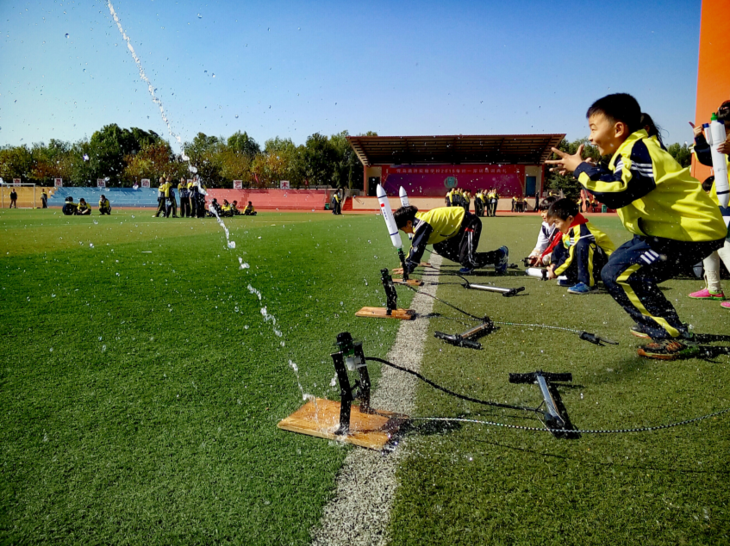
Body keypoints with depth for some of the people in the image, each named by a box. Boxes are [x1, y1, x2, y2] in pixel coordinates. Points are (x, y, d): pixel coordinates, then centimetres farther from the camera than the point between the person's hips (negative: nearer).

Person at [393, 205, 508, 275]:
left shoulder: (421, 223, -23)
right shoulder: (419, 222, 7)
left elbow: (418, 248, -25)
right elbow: (415, 246, 15)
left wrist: (408, 268, -18)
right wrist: (407, 264, 13)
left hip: (469, 223, -10)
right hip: (458, 226, 10)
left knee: (468, 258, -17)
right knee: (439, 247, 5)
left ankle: (500, 255, 5)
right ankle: (469, 264, 8)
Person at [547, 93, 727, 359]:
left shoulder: (639, 150, -18)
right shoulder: (632, 150, 13)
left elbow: (617, 193, -33)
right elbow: (619, 184, 21)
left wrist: (580, 168, -20)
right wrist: (586, 169, 6)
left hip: (693, 228, -11)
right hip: (675, 226, 11)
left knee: (619, 274, -19)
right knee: (619, 262, 20)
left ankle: (676, 339, -8)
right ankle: (654, 324, 29)